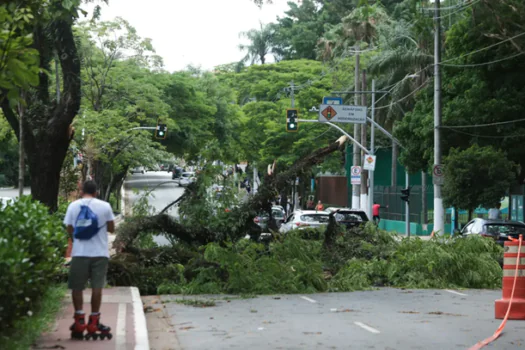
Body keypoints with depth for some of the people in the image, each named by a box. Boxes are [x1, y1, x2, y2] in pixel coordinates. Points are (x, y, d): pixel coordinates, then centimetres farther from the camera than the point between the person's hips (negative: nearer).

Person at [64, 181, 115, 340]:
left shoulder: (73, 206, 3)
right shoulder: (105, 206, 0)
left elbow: (69, 230, 7)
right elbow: (111, 229, 7)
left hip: (79, 253, 1)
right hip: (99, 253, -1)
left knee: (77, 287, 9)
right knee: (97, 287, 3)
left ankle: (79, 321, 2)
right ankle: (93, 322, 3)